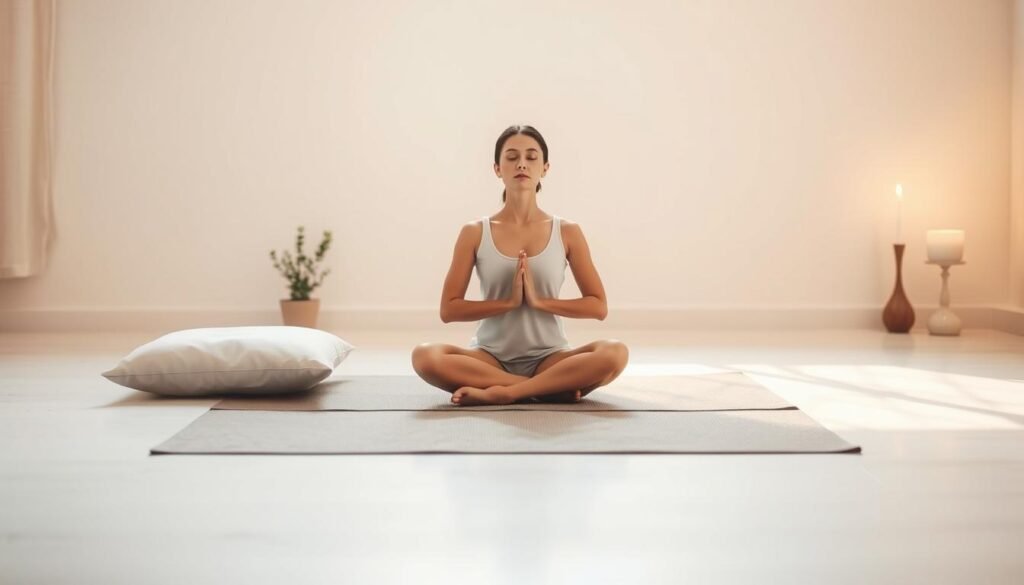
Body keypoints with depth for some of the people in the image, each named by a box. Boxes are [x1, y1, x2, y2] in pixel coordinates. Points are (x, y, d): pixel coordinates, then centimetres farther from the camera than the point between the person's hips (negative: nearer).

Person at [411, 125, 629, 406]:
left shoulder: (567, 232, 2)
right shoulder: (475, 233, 1)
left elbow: (598, 306, 1)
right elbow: (449, 309, -2)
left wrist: (540, 301, -13)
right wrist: (508, 301, -14)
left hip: (548, 359, 0)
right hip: (491, 358, 0)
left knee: (614, 352, -30)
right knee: (426, 356, -31)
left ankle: (501, 392, -26)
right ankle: (549, 388, -23)